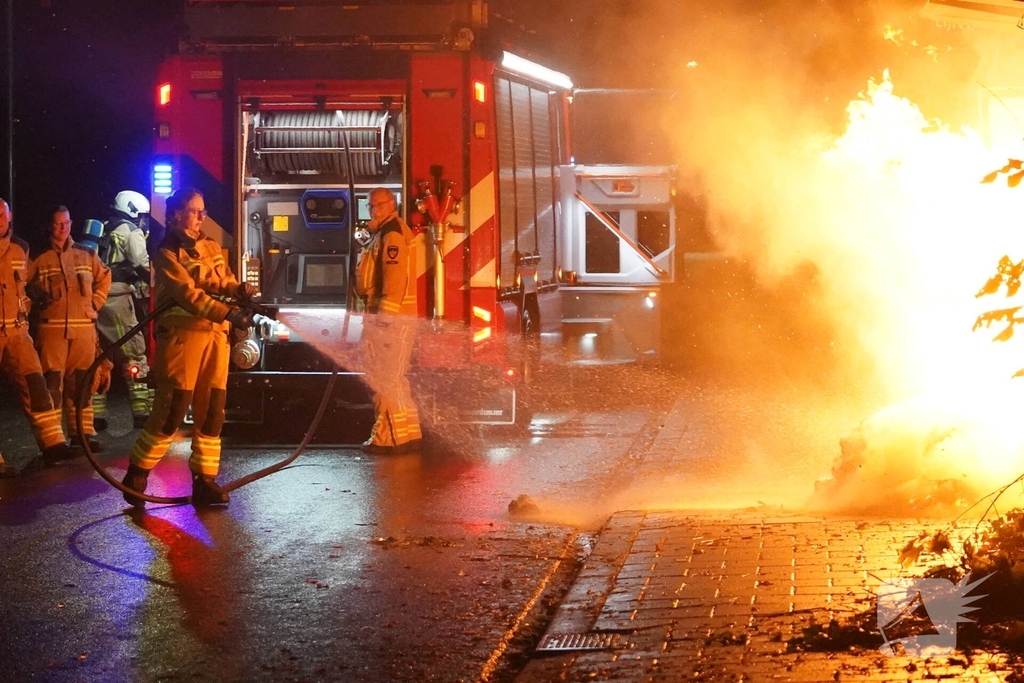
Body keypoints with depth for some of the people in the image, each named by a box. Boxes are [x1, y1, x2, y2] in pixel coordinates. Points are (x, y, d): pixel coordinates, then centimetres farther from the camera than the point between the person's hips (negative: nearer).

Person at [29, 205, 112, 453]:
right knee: (52, 382, -6)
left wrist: (95, 302, 13)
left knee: (82, 382, 6)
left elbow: (104, 278, 23)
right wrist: (40, 300, -1)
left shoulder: (86, 255, 11)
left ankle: (82, 432, 12)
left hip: (83, 327, 3)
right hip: (52, 327, -3)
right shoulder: (41, 258, 1)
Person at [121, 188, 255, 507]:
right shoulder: (167, 254, -5)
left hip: (215, 335, 7)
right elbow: (189, 294, -17)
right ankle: (136, 476, 4)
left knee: (211, 410, 5)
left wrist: (240, 289, -12)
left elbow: (225, 282, 13)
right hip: (182, 335, -6)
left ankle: (204, 481, 11)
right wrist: (229, 313, -28)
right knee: (171, 410, -8)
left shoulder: (211, 248, 17)